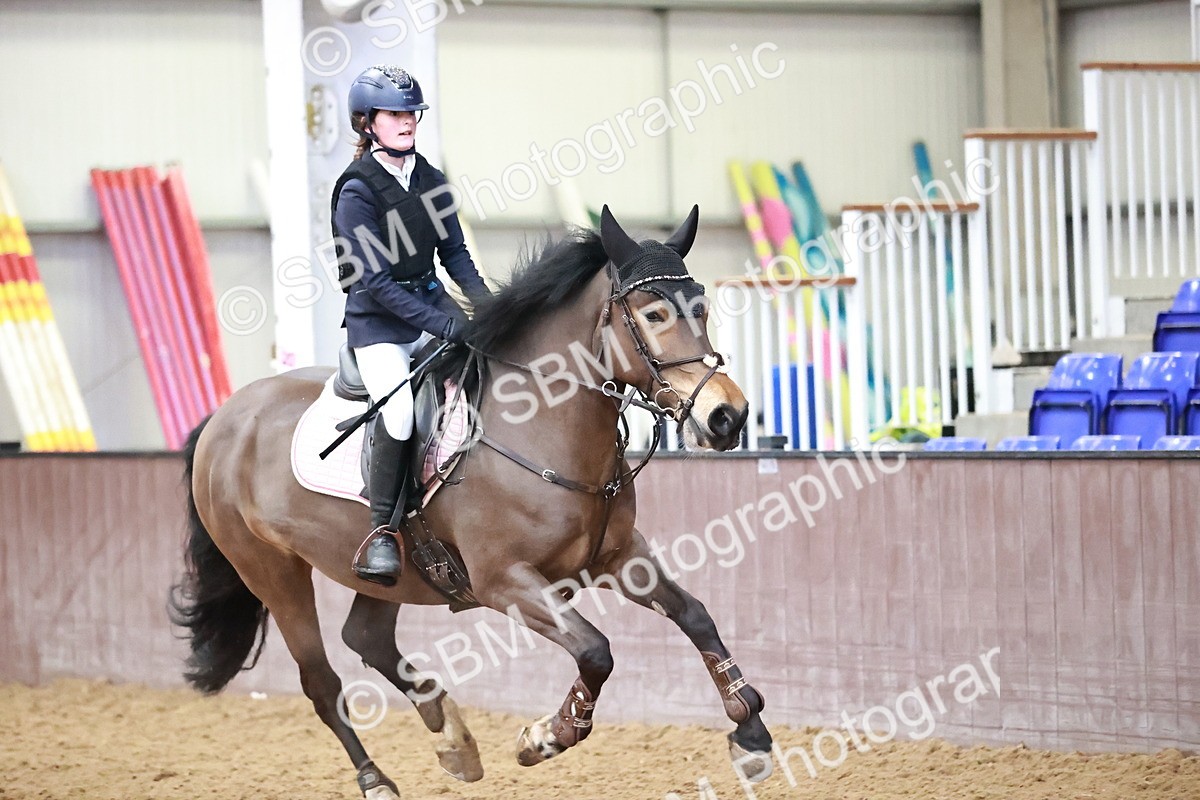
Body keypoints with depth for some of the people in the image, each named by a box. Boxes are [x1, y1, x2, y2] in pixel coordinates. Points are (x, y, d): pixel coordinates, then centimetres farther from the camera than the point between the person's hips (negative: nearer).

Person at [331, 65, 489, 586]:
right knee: (399, 409, -30)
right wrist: (440, 323, -23)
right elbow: (375, 280, -17)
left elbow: (454, 253, 12)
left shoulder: (429, 181, 8)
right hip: (378, 323, -6)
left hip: (431, 304, 6)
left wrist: (485, 301, -6)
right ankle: (382, 530, -16)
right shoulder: (357, 190, -11)